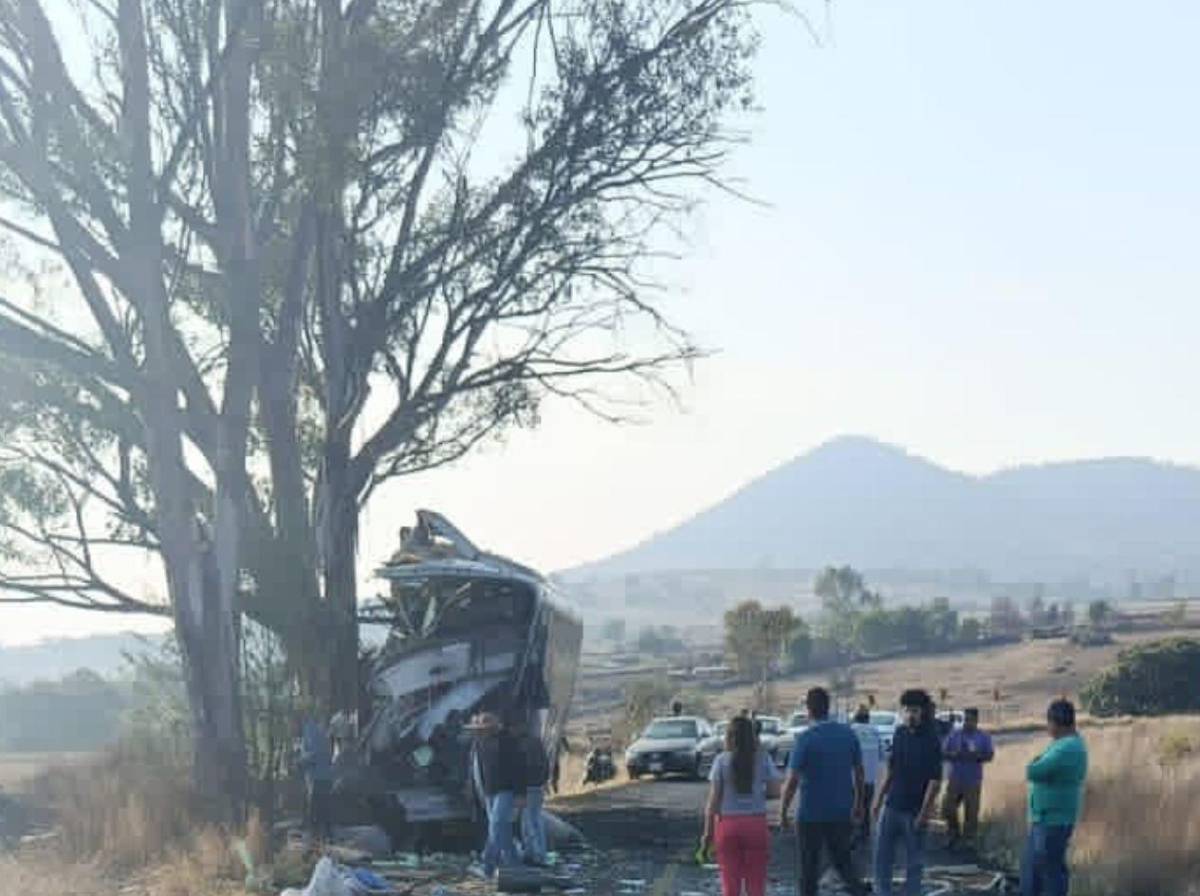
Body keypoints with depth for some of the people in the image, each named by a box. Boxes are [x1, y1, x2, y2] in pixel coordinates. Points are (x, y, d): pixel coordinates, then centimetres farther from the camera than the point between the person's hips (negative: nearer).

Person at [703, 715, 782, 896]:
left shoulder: (722, 760, -3)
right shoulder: (763, 759, -1)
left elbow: (713, 799, -5)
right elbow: (775, 791, -3)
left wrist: (707, 831, 1)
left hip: (728, 824, 0)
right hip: (756, 824, 1)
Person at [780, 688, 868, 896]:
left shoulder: (805, 738, -15)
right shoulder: (848, 734, 1)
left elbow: (792, 780, -16)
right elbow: (858, 771, 8)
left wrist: (783, 812, -6)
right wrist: (858, 803, 19)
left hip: (811, 814, -4)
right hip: (842, 812, 5)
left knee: (809, 866, 7)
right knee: (842, 861, 17)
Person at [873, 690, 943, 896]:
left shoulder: (930, 740, -12)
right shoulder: (900, 733, 6)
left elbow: (935, 781, -15)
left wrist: (924, 812, -19)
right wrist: (879, 799, 13)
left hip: (914, 810, -6)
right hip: (892, 805, 6)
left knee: (915, 859, 6)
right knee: (882, 855, 8)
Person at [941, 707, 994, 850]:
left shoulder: (983, 737, 5)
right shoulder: (954, 735, 8)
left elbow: (990, 755, 1)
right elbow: (943, 753, 5)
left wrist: (976, 756, -17)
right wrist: (955, 755, -15)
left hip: (973, 780, -2)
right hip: (955, 778, 2)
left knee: (971, 811, -5)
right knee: (948, 808, -3)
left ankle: (968, 840, 3)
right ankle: (954, 834, 18)